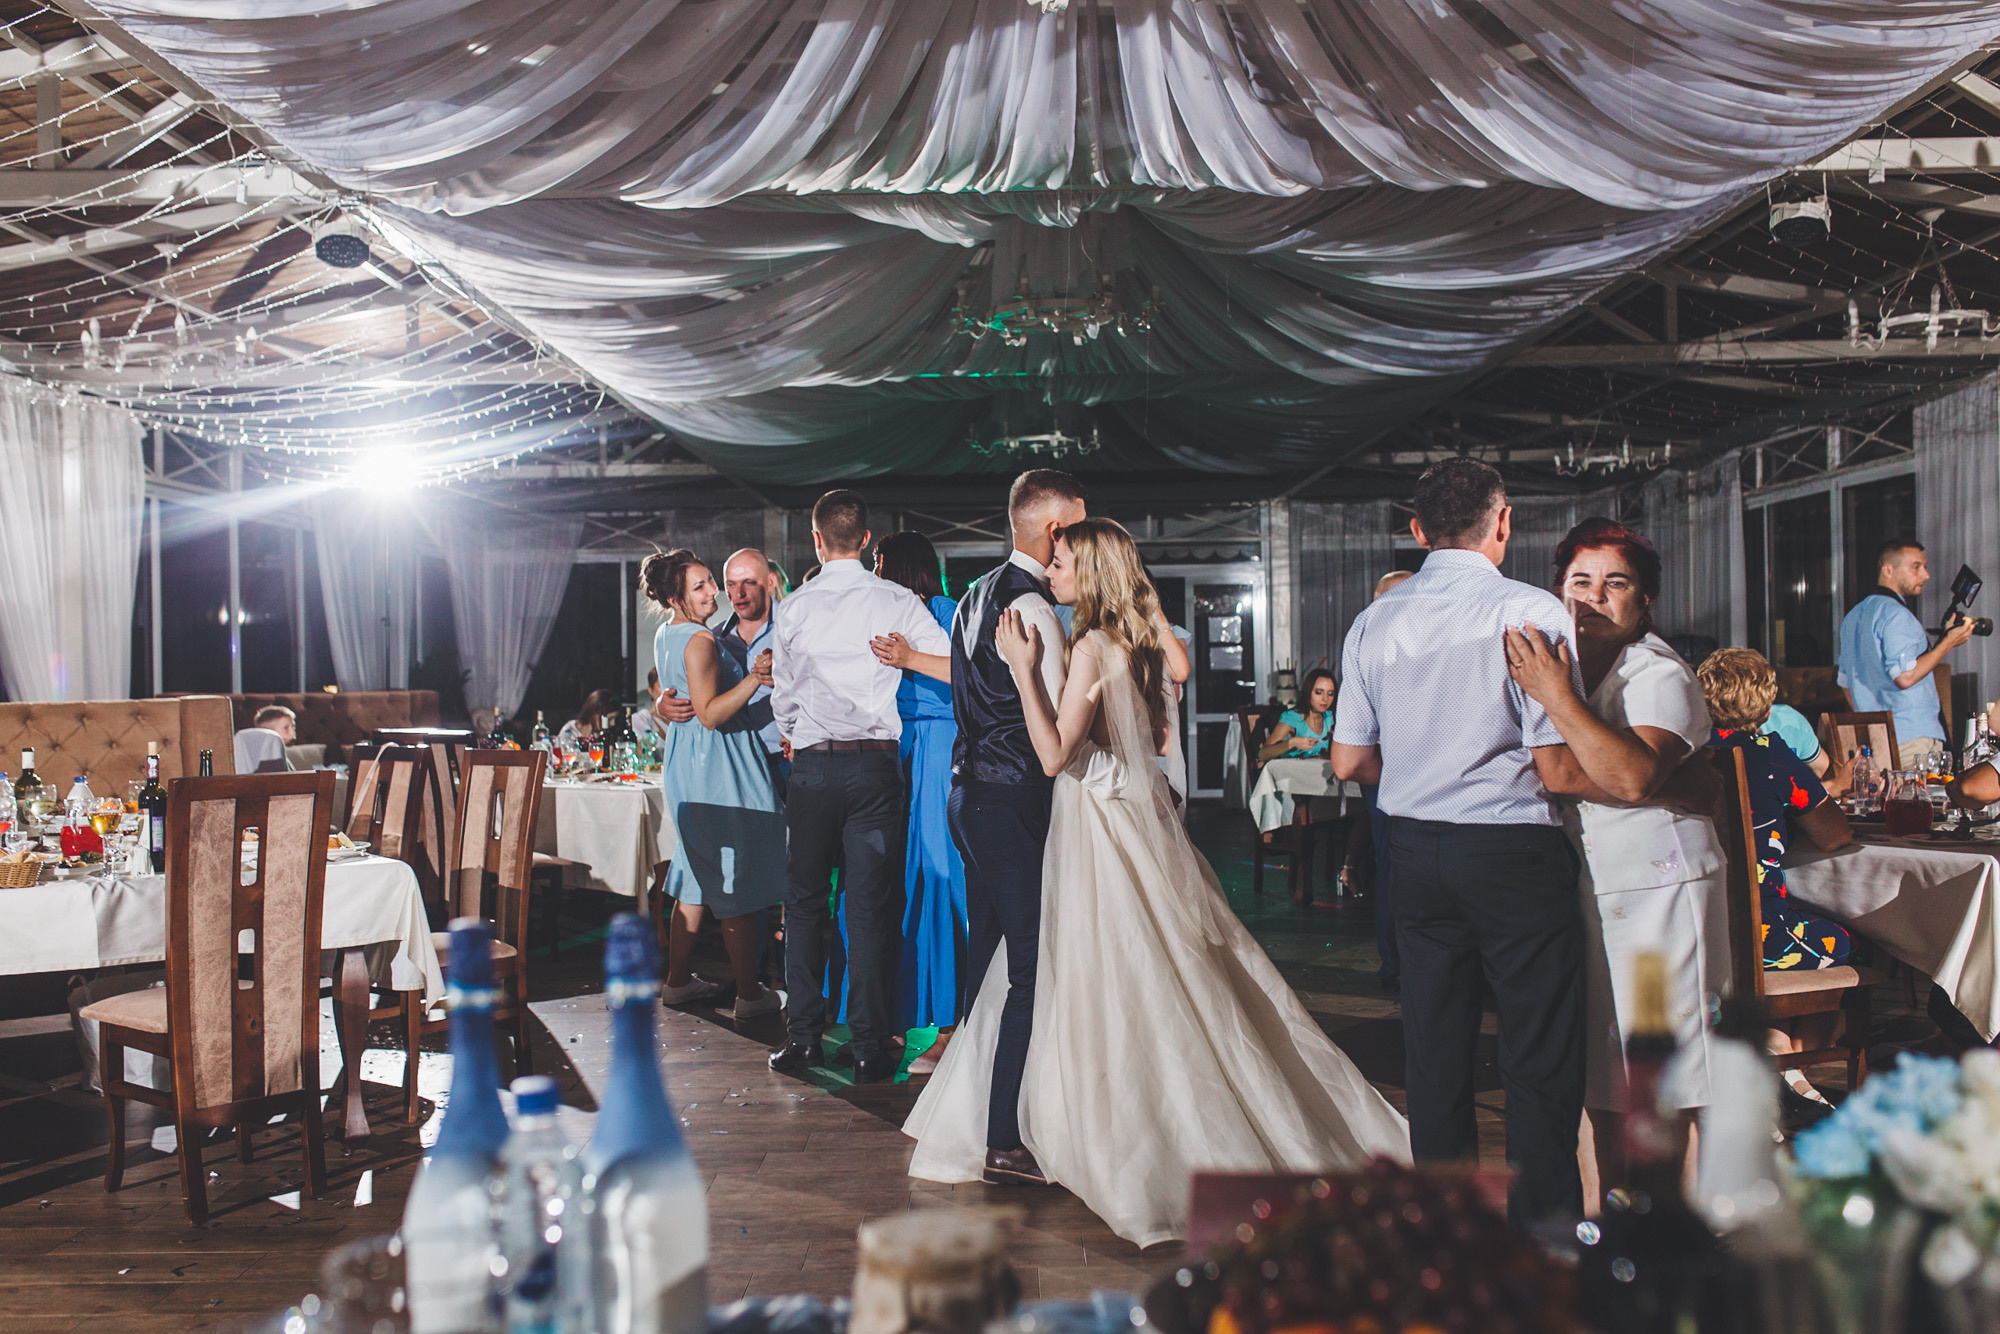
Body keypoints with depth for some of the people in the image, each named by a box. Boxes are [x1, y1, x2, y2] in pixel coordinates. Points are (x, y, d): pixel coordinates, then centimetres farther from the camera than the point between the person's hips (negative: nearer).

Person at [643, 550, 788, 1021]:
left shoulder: (666, 636, 13)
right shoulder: (700, 640, -17)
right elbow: (710, 714, -23)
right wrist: (756, 678, -26)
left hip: (686, 762, 10)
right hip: (717, 766, -10)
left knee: (698, 876, 17)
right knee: (738, 878, -4)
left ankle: (677, 980, 25)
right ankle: (749, 993, 2)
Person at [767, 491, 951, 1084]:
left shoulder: (794, 607, 1)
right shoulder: (897, 602, -2)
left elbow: (782, 695, 9)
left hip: (812, 765, 1)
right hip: (875, 765, 0)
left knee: (805, 898, 11)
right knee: (869, 902, 3)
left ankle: (803, 1035, 14)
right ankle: (871, 1045, 5)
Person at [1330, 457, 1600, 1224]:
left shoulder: (1374, 622, 4)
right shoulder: (1531, 612, -12)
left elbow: (1349, 762, 7)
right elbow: (1559, 771, -14)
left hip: (1414, 849, 5)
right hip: (1513, 853, -5)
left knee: (1434, 1053, 15)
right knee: (1541, 1065, 5)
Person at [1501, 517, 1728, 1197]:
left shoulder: (1661, 675, -12)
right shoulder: (1559, 663, 10)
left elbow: (1632, 777, -30)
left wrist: (1554, 695, -31)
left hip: (1655, 891, -7)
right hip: (1579, 887, 7)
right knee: (1601, 1072, 14)